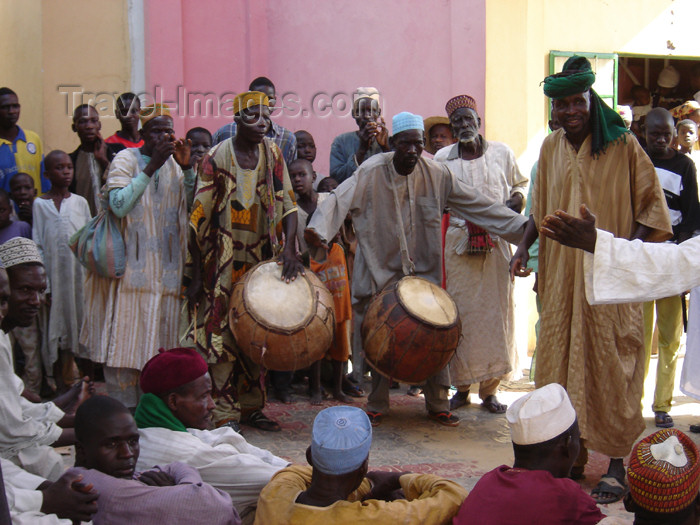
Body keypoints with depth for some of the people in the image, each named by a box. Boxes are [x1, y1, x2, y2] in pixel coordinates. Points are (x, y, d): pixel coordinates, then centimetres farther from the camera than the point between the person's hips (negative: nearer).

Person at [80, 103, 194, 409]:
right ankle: (123, 409, 5)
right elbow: (119, 205, -17)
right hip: (132, 265, -4)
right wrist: (151, 168, -18)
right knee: (126, 336, -3)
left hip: (166, 266, 5)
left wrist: (187, 168, -9)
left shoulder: (173, 163, 10)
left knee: (159, 335, 7)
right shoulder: (126, 159, -4)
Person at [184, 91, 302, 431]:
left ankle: (251, 406, 22)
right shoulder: (216, 158, -9)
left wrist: (289, 247, -15)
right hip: (223, 263, -4)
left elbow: (287, 203, 3)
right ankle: (223, 413, 5)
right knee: (221, 335, -3)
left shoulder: (272, 153, 3)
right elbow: (199, 219, -8)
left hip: (261, 261, 5)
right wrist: (194, 276, -10)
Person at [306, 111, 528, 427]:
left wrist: (520, 225, -5)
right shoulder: (371, 174, -12)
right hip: (382, 272, -2)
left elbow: (478, 205, 0)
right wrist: (318, 230, -43)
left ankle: (438, 405, 19)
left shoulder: (437, 175, -5)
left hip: (424, 272, 2)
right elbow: (338, 201, -24)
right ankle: (377, 406, 24)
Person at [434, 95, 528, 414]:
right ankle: (462, 386, 14)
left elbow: (521, 183, 19)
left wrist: (518, 198, -2)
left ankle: (490, 390, 11)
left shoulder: (502, 153, 7)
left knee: (496, 311, 1)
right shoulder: (442, 158, 5)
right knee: (459, 314, 1)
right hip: (457, 245, 0)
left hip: (495, 246, 1)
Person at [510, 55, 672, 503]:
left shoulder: (623, 145, -5)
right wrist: (524, 246, 6)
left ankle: (617, 464, 7)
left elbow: (652, 204, -3)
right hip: (561, 274, 5)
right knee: (560, 359, 7)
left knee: (610, 364, -2)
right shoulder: (551, 149, 9)